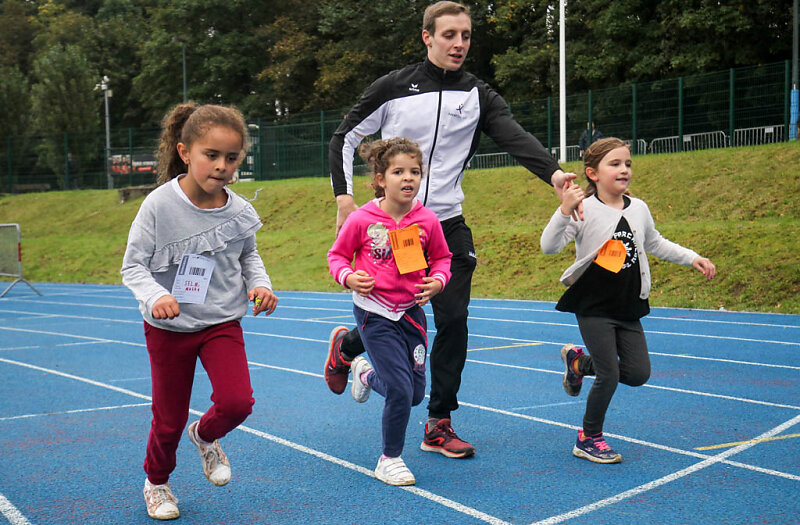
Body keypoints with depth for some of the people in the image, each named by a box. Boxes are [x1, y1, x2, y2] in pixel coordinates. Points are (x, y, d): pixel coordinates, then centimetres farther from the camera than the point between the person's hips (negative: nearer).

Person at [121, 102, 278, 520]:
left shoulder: (239, 211, -8)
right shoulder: (160, 204, -16)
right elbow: (133, 265, -11)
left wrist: (261, 284, -8)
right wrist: (155, 296, -29)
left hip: (222, 321, 2)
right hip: (168, 327, -2)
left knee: (237, 402, -17)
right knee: (169, 420, 9)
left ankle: (205, 436, 20)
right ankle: (156, 482, 40)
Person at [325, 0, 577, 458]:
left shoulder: (478, 95, 2)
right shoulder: (393, 88, -2)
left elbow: (515, 136, -16)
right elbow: (345, 139, 7)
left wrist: (553, 172, -34)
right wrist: (344, 197, -3)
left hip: (449, 226, 2)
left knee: (453, 321, -4)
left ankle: (439, 426, 12)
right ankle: (345, 347, 41)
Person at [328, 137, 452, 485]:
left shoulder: (427, 221, -4)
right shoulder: (362, 220, -11)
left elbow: (441, 258, 12)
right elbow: (337, 255, 3)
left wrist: (437, 280, -8)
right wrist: (348, 277, -16)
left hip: (411, 311, 4)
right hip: (374, 312, -4)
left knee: (416, 393, 11)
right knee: (401, 391, -11)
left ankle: (366, 373, 43)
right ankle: (390, 460, 11)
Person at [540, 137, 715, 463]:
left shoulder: (639, 209, 5)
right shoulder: (584, 210, -13)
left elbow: (655, 243, 23)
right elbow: (549, 246, -22)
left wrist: (693, 258, 17)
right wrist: (565, 210, -35)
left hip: (628, 307, 6)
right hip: (593, 306, -6)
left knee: (638, 373, 4)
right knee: (609, 376, -5)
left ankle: (578, 362, 29)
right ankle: (589, 439, 17)